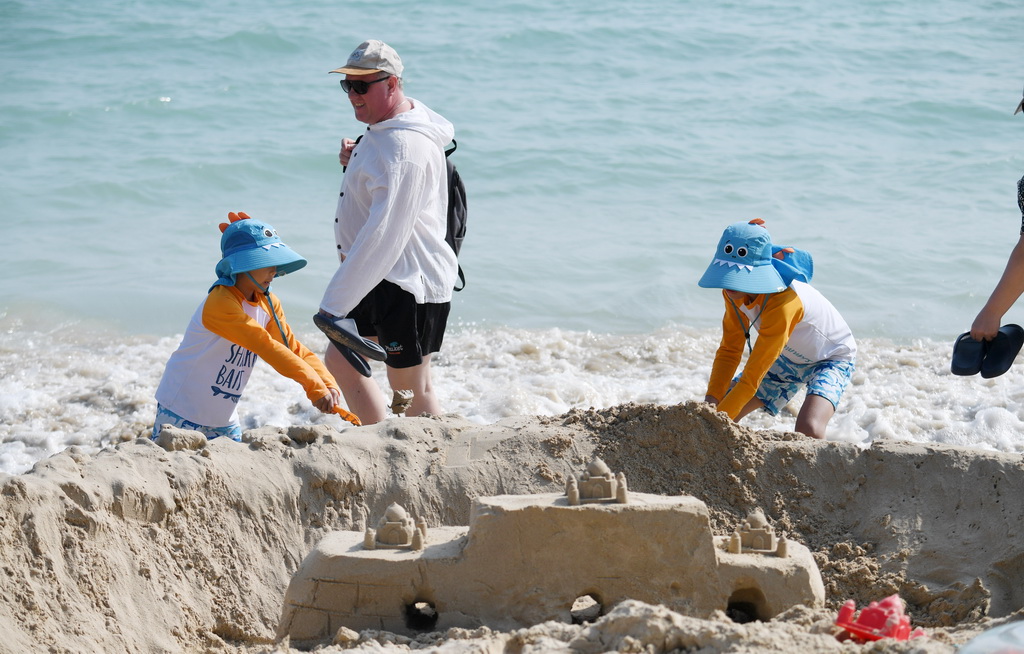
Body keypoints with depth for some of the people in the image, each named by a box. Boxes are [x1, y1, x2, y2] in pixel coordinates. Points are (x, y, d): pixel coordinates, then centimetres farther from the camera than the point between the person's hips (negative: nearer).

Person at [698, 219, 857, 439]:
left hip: (831, 358, -7)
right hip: (787, 358, 7)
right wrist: (711, 401, -22)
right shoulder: (735, 293, -18)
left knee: (808, 430, -33)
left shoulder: (782, 302, -40)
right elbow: (729, 350, -9)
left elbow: (752, 377, -37)